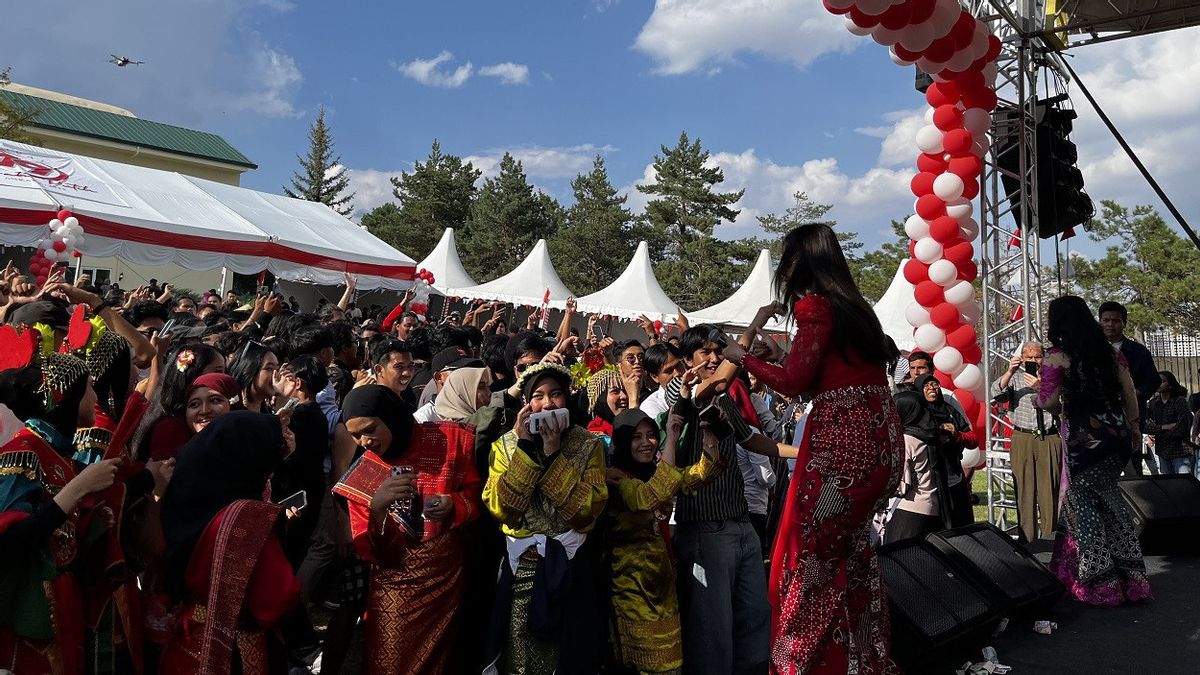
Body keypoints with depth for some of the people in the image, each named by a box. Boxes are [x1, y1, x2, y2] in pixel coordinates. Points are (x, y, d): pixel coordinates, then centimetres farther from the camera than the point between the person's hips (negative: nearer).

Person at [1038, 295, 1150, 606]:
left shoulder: (1057, 356, -9)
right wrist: (1133, 425, 18)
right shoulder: (1110, 351, 7)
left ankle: (1101, 582, 11)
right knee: (1107, 497, 19)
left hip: (1083, 437, -6)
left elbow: (1049, 402, -11)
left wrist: (1036, 391, 9)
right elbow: (1130, 393, 7)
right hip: (1116, 432, 6)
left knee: (1084, 503, 7)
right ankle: (1129, 575, 20)